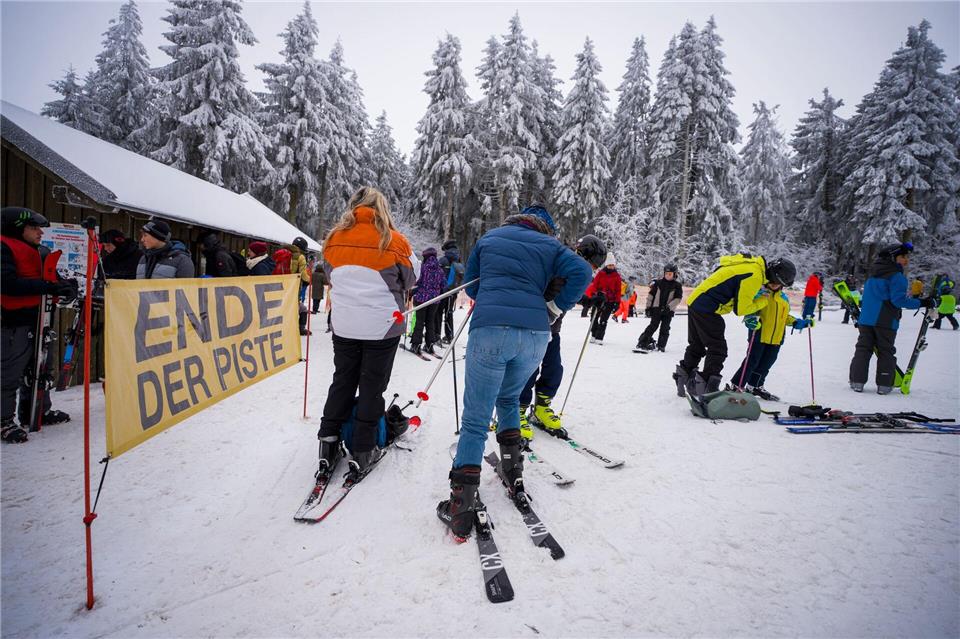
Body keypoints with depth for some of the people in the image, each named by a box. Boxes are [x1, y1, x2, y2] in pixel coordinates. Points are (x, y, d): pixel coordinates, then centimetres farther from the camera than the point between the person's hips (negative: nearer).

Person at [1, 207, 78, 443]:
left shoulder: (39, 252, 16)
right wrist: (50, 286, -28)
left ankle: (38, 411, 30)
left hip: (35, 318, 9)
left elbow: (49, 278, 20)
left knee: (37, 368, 17)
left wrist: (64, 285, -2)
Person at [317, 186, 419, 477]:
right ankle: (363, 452, 15)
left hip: (344, 325, 3)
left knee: (342, 382, 17)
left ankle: (328, 442, 18)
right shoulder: (394, 240, -8)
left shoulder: (334, 238, 2)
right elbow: (410, 279, 2)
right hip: (382, 326, -3)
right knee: (372, 388, 8)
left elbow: (331, 277, 14)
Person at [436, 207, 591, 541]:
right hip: (535, 335, 2)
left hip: (490, 329, -2)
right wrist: (554, 310, 7)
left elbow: (470, 285, 24)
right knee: (508, 399, 27)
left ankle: (462, 503, -4)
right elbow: (581, 272, 1)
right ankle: (513, 470, 26)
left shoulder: (487, 239, 21)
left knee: (475, 418, 0)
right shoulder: (549, 245, 18)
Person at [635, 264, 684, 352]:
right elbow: (651, 295, 5)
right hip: (656, 308, 0)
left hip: (668, 311, 0)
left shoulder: (677, 286, 1)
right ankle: (642, 343, -5)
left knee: (665, 328, 2)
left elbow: (678, 298, -5)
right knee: (653, 326, -5)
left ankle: (661, 345, 11)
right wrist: (648, 307, 1)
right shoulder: (658, 283, 3)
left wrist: (669, 306, -16)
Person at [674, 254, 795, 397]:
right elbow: (740, 309, -13)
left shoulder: (752, 264, 10)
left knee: (696, 345, 20)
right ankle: (708, 389, -3)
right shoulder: (754, 276, -18)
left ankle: (683, 375, 29)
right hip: (706, 309, -10)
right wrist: (763, 302, 1)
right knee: (718, 349, -4)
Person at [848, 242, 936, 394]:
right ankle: (884, 385, 6)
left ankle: (857, 381, 4)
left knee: (863, 349, 7)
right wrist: (922, 302, -13)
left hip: (866, 318, 6)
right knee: (886, 352, 5)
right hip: (885, 321, -6)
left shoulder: (873, 274, 14)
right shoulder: (896, 276, -10)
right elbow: (899, 299, -17)